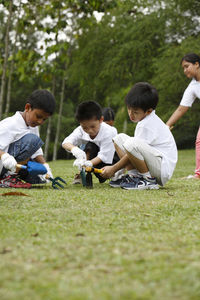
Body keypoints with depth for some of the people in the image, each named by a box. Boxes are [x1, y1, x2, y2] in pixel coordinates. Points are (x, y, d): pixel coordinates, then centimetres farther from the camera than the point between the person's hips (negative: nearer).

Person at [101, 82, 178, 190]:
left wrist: (113, 169, -5)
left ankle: (148, 180, -17)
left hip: (163, 168, -11)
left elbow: (134, 147, -14)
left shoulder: (147, 125, -18)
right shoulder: (147, 119, 13)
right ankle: (134, 176, 2)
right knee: (119, 138, 10)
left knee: (131, 144, -35)